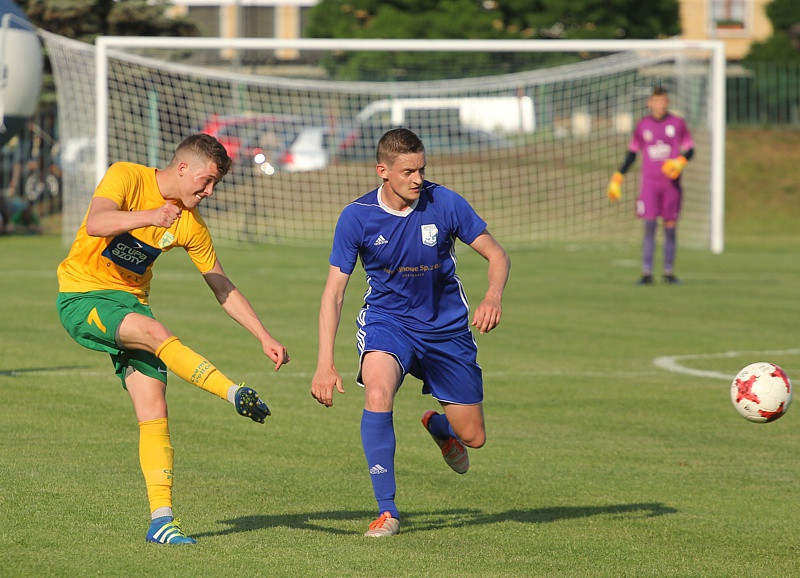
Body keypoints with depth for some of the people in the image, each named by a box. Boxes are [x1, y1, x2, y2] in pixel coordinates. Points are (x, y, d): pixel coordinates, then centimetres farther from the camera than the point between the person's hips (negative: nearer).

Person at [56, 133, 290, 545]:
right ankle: (236, 395, -37)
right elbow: (96, 224, -31)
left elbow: (222, 287, 11)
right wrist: (150, 217, -45)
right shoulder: (126, 177, -12)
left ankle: (161, 519, -7)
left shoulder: (190, 224, 3)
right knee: (155, 332, -33)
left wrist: (264, 337, 5)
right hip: (82, 298, -5)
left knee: (154, 410, -8)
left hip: (131, 303, 6)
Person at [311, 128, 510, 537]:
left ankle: (438, 426, 46)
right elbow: (334, 291, -12)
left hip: (446, 327, 2)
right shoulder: (357, 217, -15)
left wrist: (493, 296, -29)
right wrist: (325, 364, -21)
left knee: (472, 437, 5)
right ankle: (386, 511, -23)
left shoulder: (444, 204, -14)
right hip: (386, 320, -2)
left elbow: (496, 255, -6)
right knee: (377, 393, -33)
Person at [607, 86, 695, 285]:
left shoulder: (678, 123, 3)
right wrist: (617, 179, 8)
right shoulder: (642, 126, 6)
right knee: (649, 226, -8)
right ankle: (646, 273, -7)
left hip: (672, 184, 0)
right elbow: (631, 154, 13)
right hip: (649, 184, 0)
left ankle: (669, 272, 11)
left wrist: (680, 162, -15)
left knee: (670, 228, 1)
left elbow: (690, 149, 6)